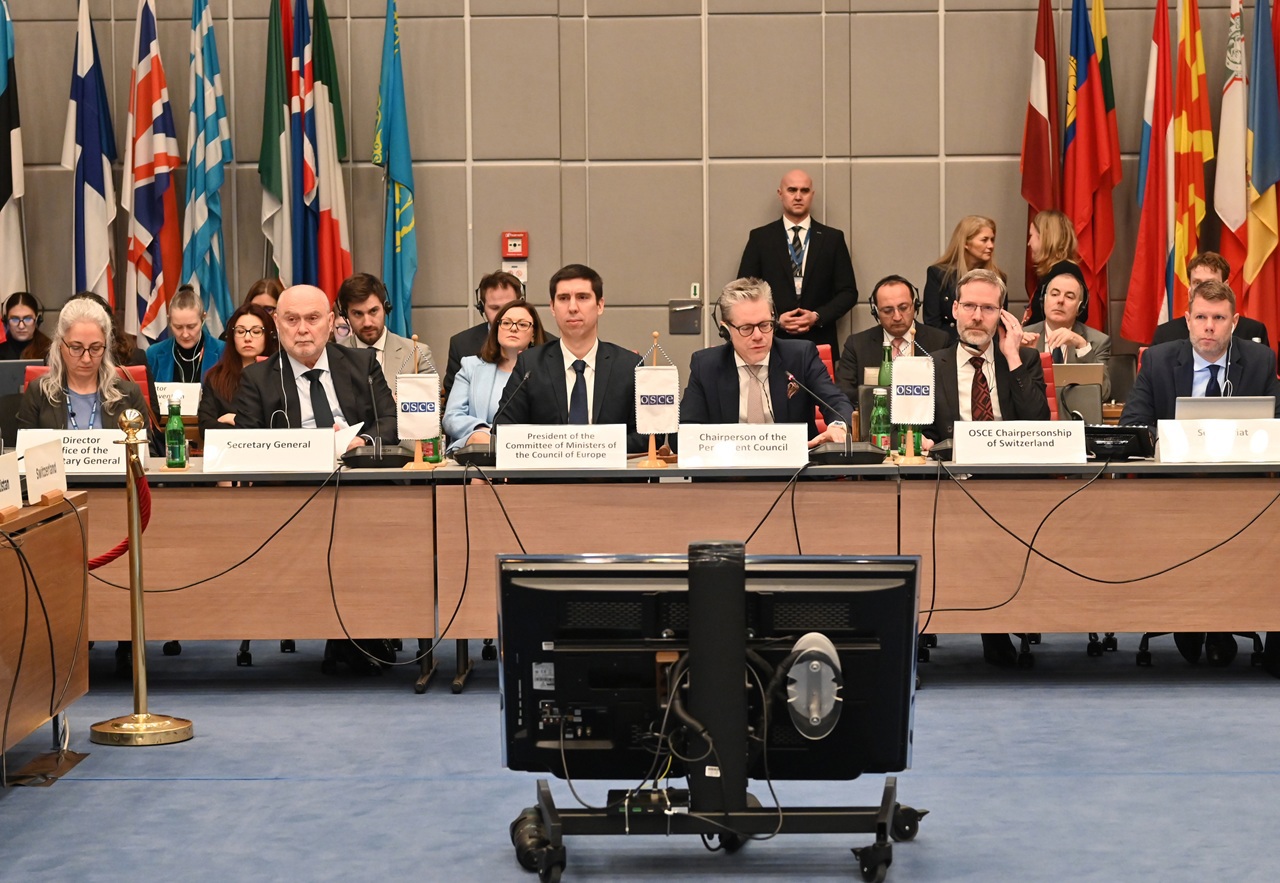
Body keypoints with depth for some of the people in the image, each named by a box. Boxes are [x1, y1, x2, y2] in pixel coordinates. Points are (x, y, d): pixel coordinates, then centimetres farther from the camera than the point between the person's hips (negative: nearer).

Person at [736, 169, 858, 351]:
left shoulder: (833, 238, 6)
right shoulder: (760, 237, 4)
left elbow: (848, 292, 5)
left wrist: (817, 316, -10)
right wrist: (776, 320, -11)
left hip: (820, 343, 1)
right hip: (773, 342, -1)